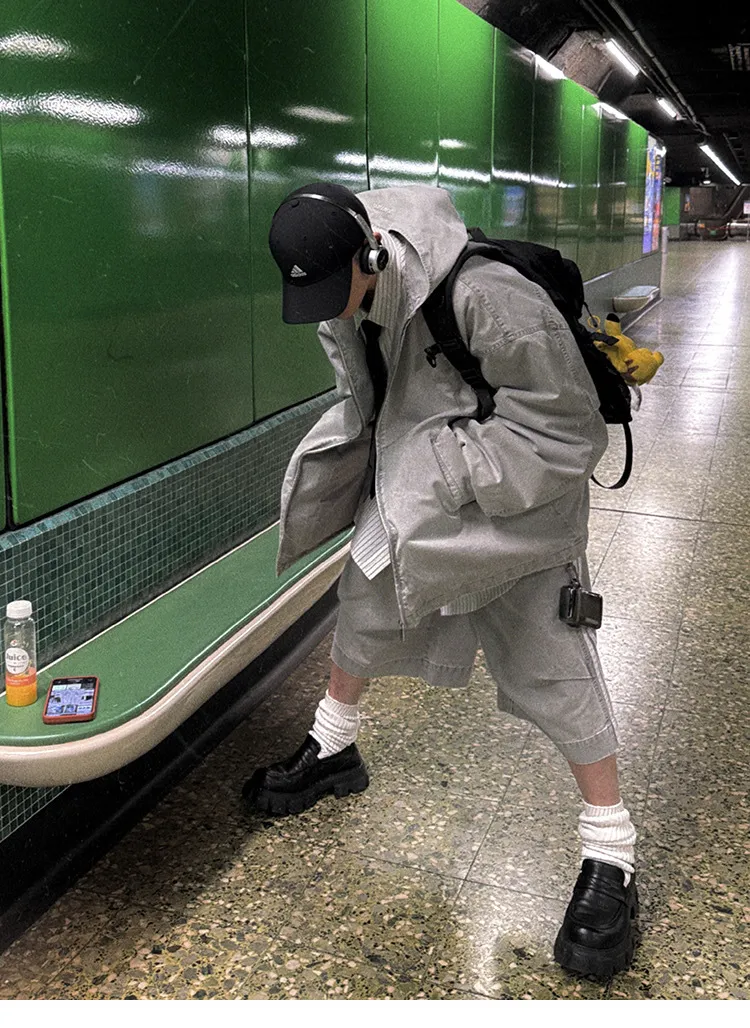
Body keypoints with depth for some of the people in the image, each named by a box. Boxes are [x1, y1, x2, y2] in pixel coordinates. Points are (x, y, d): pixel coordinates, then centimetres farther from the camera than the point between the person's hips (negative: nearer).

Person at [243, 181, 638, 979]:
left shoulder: (482, 294, -33)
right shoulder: (343, 290, -8)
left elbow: (565, 424, -25)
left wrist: (447, 462, -25)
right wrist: (369, 457, -6)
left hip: (512, 499, -7)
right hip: (410, 491, 7)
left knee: (550, 659, -5)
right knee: (365, 600, 16)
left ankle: (610, 860, 10)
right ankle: (331, 750, 44)